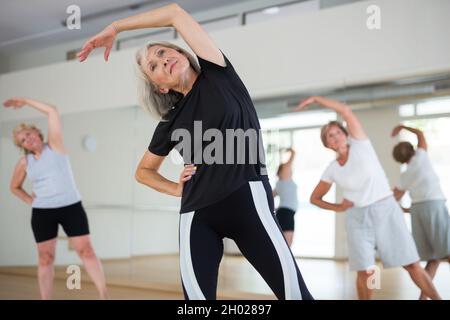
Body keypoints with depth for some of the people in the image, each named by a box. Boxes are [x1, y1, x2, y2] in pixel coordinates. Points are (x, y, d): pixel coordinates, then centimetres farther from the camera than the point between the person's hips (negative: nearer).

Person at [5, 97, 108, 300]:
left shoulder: (55, 146, 0)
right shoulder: (24, 162, 7)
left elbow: (52, 111, -9)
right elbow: (15, 187, 23)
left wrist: (25, 101, -3)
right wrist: (29, 200, 6)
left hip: (71, 207, -2)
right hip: (42, 213, 3)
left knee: (86, 251, -7)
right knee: (45, 258, 6)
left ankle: (104, 295, -5)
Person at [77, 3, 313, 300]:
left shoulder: (218, 74, 8)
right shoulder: (170, 125, 14)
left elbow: (175, 12, 5)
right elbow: (143, 171, 29)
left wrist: (115, 27, 11)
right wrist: (177, 189, 10)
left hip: (248, 199, -3)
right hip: (197, 214, 3)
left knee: (293, 290, -11)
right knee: (196, 294, -6)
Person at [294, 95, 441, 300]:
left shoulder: (360, 145, -1)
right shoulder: (332, 170, 5)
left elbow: (346, 111, -12)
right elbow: (314, 198, 15)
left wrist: (315, 99, -9)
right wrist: (337, 208, -1)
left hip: (386, 210, -2)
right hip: (357, 218, 2)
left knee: (412, 265, -2)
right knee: (365, 272, -3)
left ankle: (437, 298, 7)